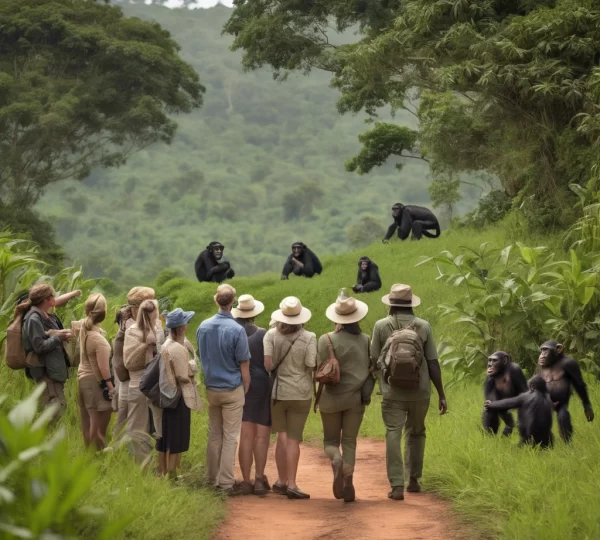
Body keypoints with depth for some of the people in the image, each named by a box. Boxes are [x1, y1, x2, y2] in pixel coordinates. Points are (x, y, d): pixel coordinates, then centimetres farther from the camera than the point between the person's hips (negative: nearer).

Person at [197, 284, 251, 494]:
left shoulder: (203, 327, 0)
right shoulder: (236, 330, -16)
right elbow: (244, 366, -11)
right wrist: (246, 390, 0)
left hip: (211, 388, 5)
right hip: (232, 390, -5)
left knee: (214, 435, 14)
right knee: (230, 437, 0)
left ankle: (212, 478, 19)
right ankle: (226, 482, 0)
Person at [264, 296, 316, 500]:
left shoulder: (271, 335, -8)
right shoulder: (308, 338, -11)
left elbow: (266, 363, -17)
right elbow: (312, 367, -14)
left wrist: (274, 372, 3)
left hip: (277, 391, 1)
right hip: (300, 393, -1)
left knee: (282, 435, 15)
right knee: (293, 438, 4)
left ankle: (282, 481, 17)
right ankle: (291, 484, 1)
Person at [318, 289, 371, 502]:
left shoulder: (328, 340, -10)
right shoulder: (365, 340, -3)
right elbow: (371, 370, 2)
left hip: (332, 397, -2)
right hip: (356, 397, 2)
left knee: (330, 440, 12)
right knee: (349, 442, 9)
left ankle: (336, 460, -21)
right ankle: (348, 482, -5)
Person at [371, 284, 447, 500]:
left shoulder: (381, 326, -2)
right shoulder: (423, 326, 1)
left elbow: (374, 361, 1)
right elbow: (433, 363, 0)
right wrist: (441, 394, 6)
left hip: (393, 393, -2)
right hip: (420, 392, 2)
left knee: (393, 436, -2)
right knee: (416, 433, 21)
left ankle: (397, 486, -11)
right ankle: (413, 479, 26)